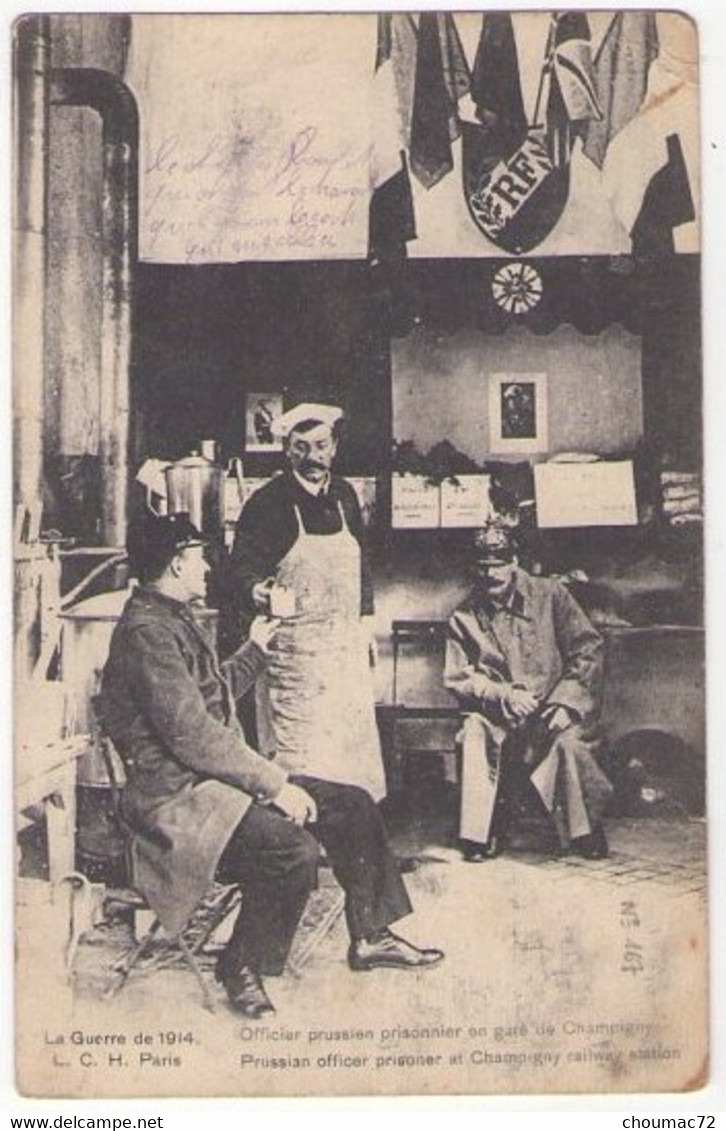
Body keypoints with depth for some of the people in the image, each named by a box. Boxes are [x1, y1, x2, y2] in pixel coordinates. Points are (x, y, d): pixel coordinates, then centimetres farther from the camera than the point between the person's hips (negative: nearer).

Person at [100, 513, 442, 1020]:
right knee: (293, 849, -32)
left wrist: (255, 649, 34)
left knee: (354, 806, 6)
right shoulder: (147, 630, -18)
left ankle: (369, 937, 18)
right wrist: (275, 783, -22)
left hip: (216, 777, 11)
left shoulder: (177, 620, 16)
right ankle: (242, 969, -10)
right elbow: (192, 736, -25)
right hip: (178, 797, -11)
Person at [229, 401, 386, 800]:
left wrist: (365, 616, 15)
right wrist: (256, 591, -33)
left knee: (355, 744, 9)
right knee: (301, 756, -6)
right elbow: (241, 569, -11)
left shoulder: (344, 495, 11)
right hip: (294, 649, -6)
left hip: (347, 645, 6)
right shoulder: (267, 503, -8)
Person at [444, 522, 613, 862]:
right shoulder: (465, 617, 7)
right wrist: (503, 695, -15)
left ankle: (588, 830, -11)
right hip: (498, 713, 2)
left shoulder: (549, 595, 1)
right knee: (475, 732, -30)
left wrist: (564, 701, -15)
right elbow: (457, 679, 3)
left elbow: (588, 649, -3)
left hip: (553, 706, -1)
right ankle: (481, 831, -17)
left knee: (568, 736, -33)